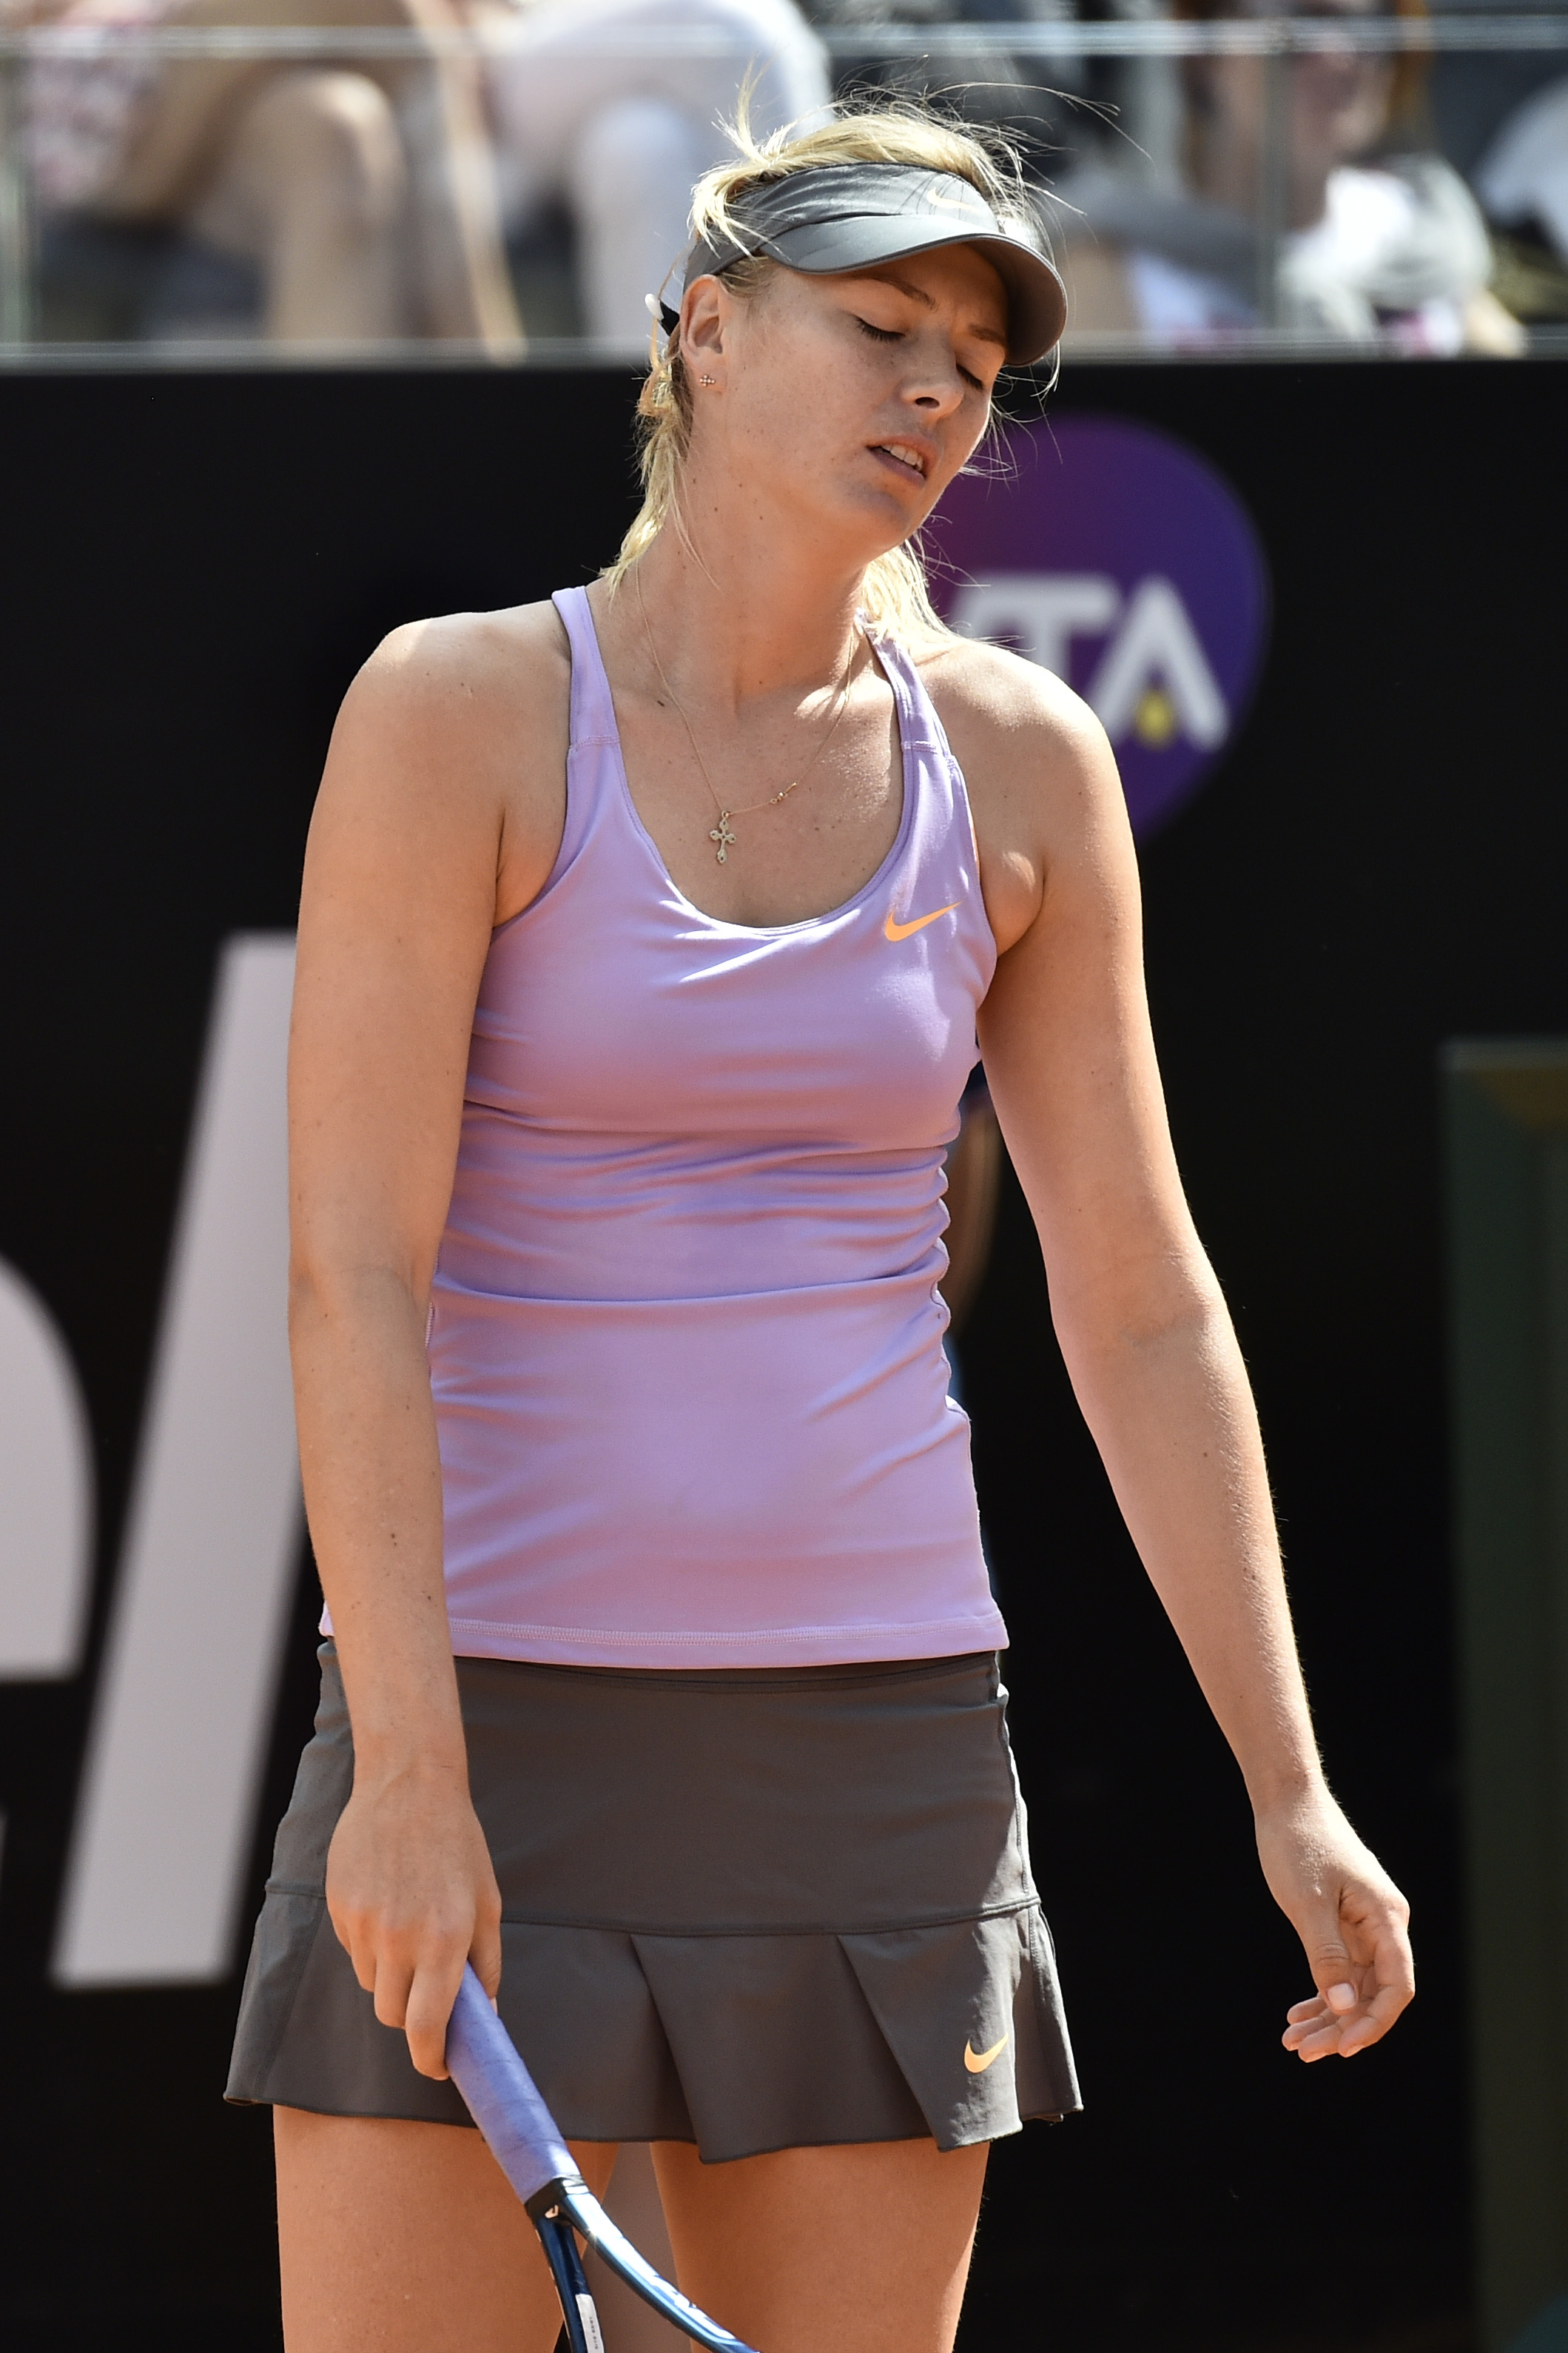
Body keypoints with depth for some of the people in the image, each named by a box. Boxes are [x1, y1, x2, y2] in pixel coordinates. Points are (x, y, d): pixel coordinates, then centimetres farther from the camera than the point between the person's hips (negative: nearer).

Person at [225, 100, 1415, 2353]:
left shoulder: (1019, 765, 5)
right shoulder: (460, 710, -6)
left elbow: (1141, 1310, 9)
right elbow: (351, 1274, -12)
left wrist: (1289, 1787, 5)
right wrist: (409, 1772, -19)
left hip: (875, 1742, 4)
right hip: (490, 1722, -4)